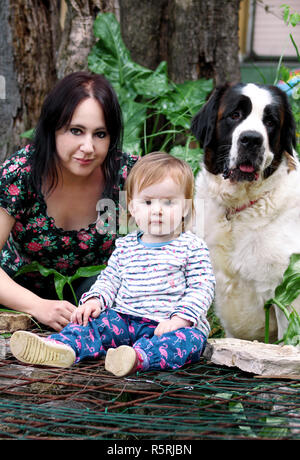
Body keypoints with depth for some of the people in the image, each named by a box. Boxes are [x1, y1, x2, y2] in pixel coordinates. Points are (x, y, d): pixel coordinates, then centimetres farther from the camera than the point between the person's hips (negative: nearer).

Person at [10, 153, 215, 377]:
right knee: (93, 321, -13)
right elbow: (109, 279, 17)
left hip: (171, 325, -5)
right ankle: (61, 346, -39)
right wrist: (95, 300, -5)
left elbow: (202, 287, -7)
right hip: (126, 321, 5)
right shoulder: (126, 246, 13)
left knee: (189, 338, -35)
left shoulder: (193, 247, 0)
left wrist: (179, 319, -22)